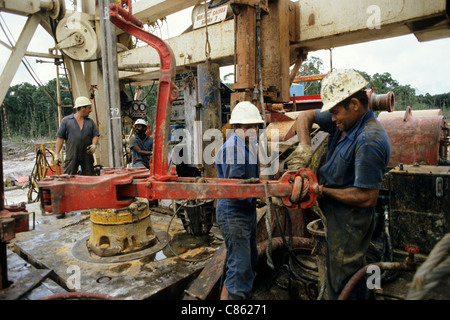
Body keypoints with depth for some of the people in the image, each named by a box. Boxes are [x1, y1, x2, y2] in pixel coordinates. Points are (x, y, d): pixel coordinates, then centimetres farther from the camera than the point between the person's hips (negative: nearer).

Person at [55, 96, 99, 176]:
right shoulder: (66, 120, 5)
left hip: (87, 156, 3)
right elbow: (60, 137, 3)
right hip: (71, 156, -3)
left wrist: (94, 145, -10)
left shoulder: (90, 122, 13)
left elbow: (95, 135, 11)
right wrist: (57, 154, -3)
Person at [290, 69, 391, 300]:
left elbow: (367, 198, -27)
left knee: (341, 285, 5)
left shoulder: (369, 141, -26)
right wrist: (304, 148, -6)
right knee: (353, 271, 26)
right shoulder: (347, 121, 1)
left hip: (350, 219, -9)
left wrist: (323, 191, -18)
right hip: (339, 217, 9)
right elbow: (306, 116, 10)